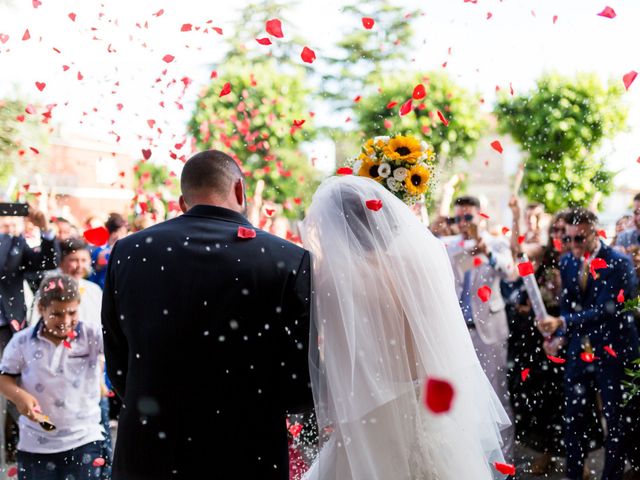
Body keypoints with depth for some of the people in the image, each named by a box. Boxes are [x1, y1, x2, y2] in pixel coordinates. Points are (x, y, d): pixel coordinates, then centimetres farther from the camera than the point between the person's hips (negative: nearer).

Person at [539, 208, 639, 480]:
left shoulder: (618, 263, -15)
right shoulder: (566, 262, 4)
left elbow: (604, 309, -23)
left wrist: (562, 323, -33)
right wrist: (560, 336, -6)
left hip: (609, 350, -5)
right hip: (578, 349, 5)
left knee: (614, 417, 6)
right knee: (573, 417, 10)